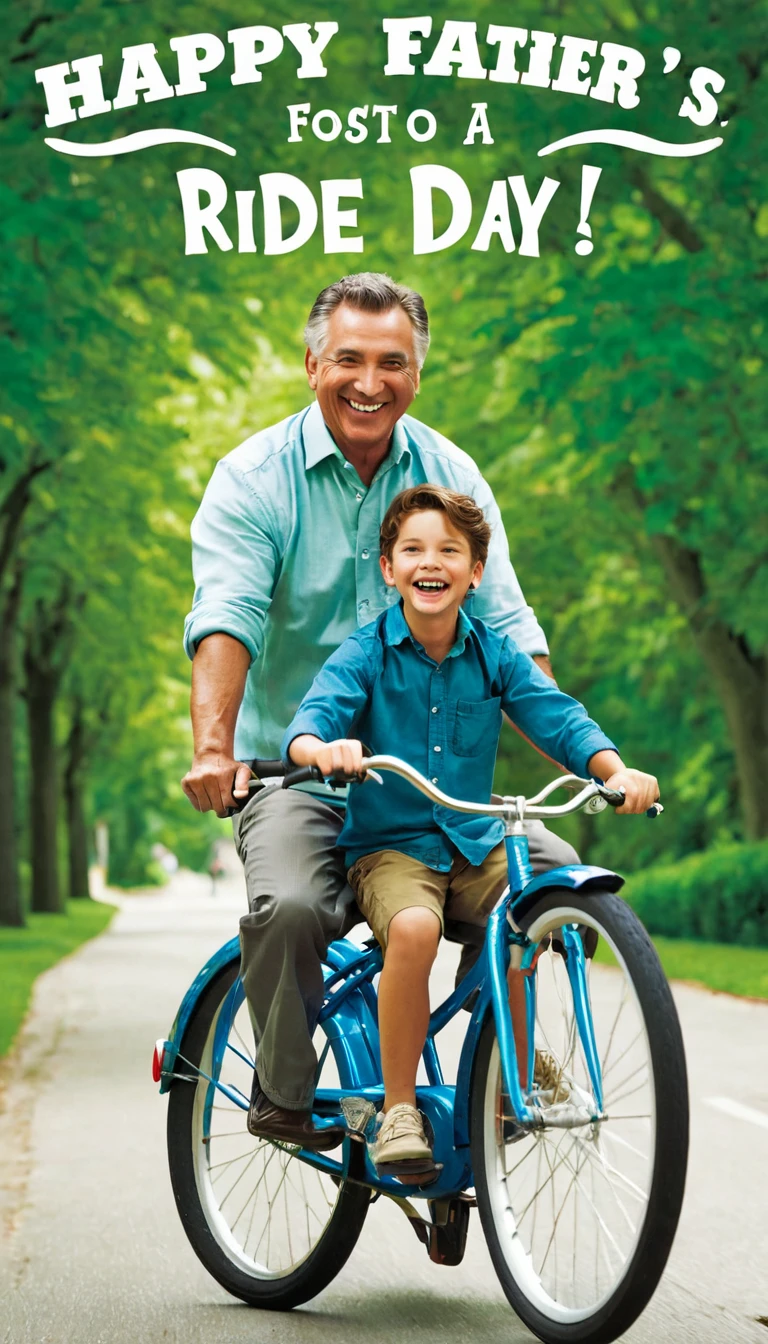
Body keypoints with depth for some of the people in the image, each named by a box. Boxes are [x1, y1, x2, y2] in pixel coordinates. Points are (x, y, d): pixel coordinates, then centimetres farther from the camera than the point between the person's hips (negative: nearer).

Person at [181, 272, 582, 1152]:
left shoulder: (450, 476, 5)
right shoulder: (255, 478, -6)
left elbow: (509, 629, -1)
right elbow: (225, 618, -21)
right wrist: (213, 746, -39)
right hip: (294, 774, -3)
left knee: (555, 873, -14)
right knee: (290, 906, -31)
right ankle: (283, 1096, -5)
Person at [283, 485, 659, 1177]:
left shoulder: (496, 653, 4)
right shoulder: (364, 654, -5)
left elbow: (557, 717, -4)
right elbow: (309, 721, -18)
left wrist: (617, 769, -23)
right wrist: (323, 748, -43)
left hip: (476, 844, 4)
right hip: (389, 845, -3)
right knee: (413, 928, -34)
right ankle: (399, 1110, -17)